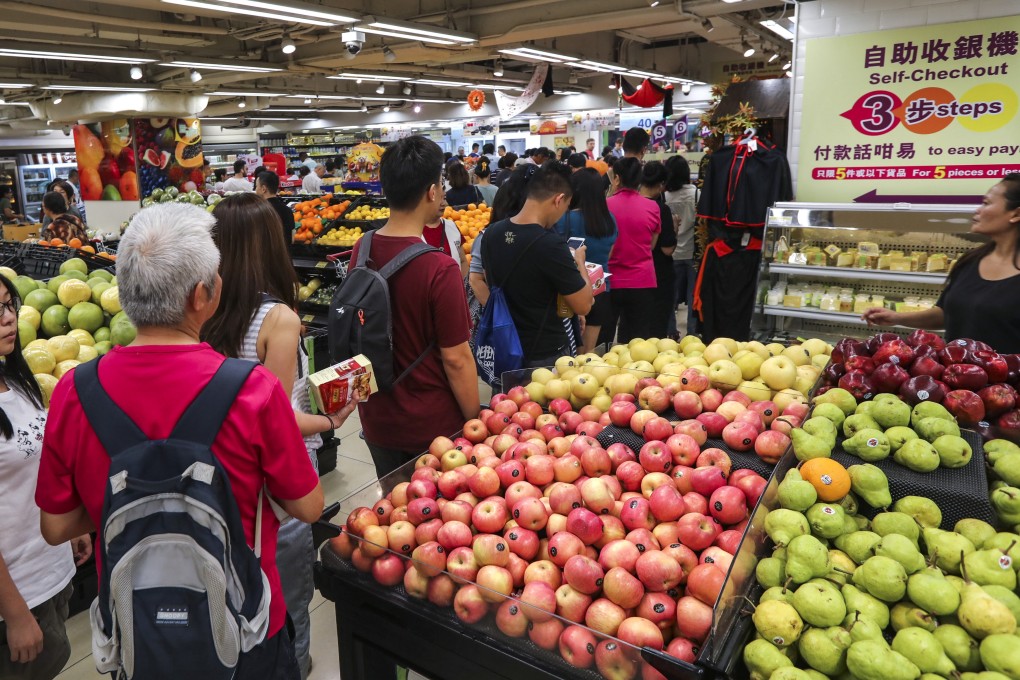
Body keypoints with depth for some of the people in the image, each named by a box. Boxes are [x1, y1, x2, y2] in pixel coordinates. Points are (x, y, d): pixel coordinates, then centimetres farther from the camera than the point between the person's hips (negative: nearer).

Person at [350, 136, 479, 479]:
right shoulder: (440, 269, -25)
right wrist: (475, 423, -6)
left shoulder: (361, 251, -6)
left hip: (377, 420, 6)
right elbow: (456, 359, -20)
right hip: (433, 425, -5)